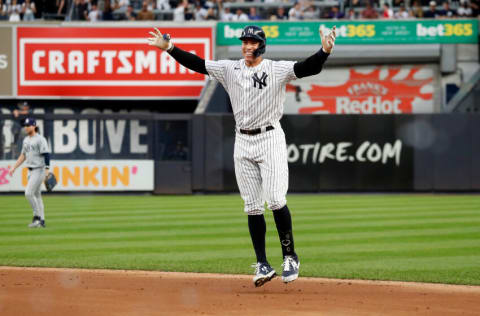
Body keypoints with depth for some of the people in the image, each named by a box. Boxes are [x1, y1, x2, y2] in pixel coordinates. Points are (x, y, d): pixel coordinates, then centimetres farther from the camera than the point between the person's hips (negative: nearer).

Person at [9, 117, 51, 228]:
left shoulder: (40, 139, -12)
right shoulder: (26, 140, 14)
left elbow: (46, 155, -17)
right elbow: (23, 156, 22)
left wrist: (47, 170, -25)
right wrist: (14, 168, 17)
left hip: (39, 170, -9)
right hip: (31, 170, 9)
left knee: (29, 193, -16)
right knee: (36, 194, 10)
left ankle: (37, 216, -8)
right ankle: (41, 220, 14)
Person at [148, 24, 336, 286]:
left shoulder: (277, 70, -5)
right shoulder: (229, 69, 8)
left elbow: (308, 68, -19)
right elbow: (196, 64, 6)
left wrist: (325, 51, -37)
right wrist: (169, 48, -4)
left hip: (270, 139, -4)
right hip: (243, 142, 4)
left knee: (275, 199, -15)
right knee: (253, 206, 3)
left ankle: (290, 256, 0)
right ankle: (262, 265, 6)